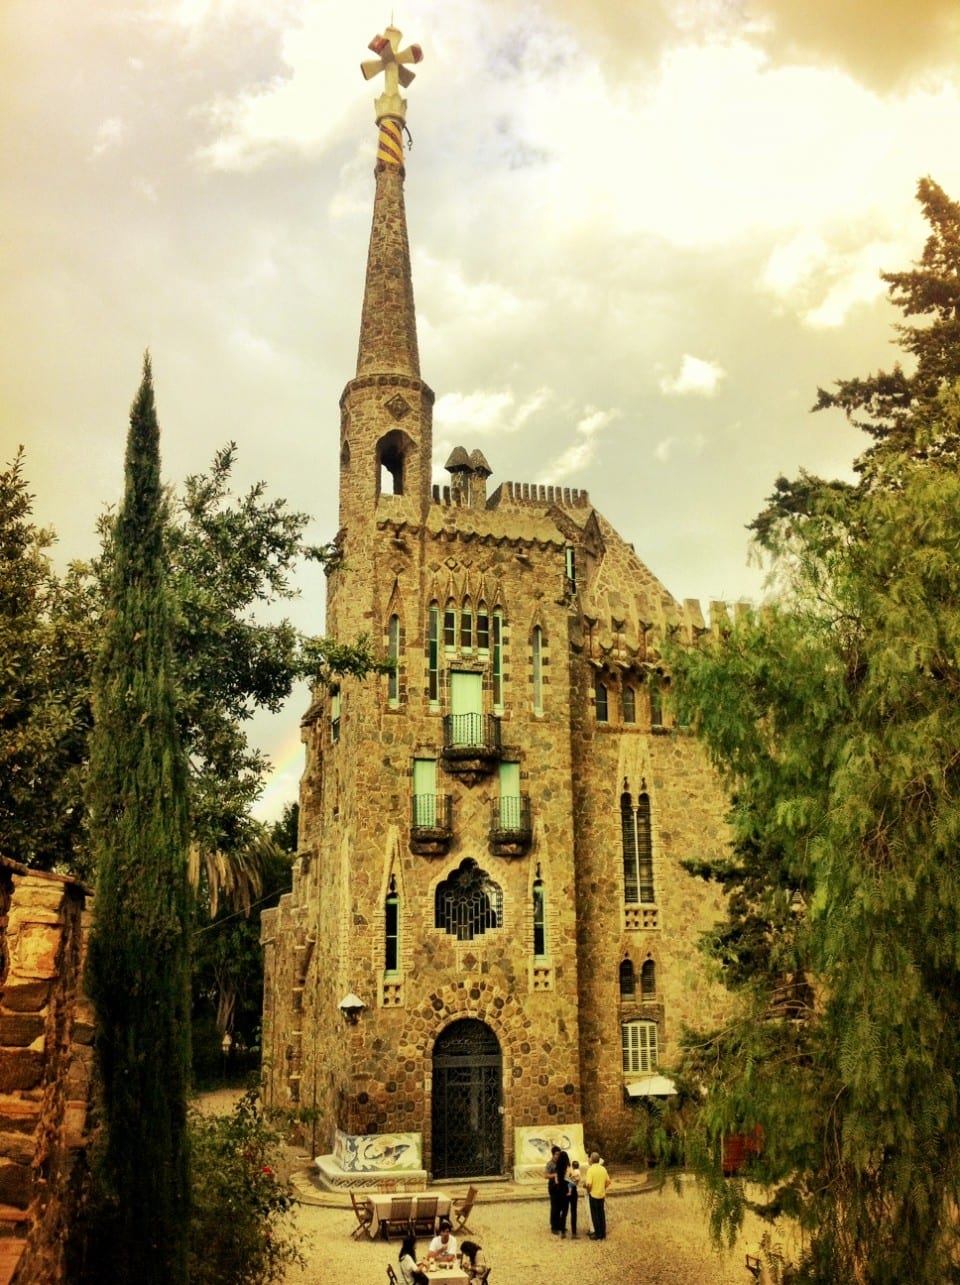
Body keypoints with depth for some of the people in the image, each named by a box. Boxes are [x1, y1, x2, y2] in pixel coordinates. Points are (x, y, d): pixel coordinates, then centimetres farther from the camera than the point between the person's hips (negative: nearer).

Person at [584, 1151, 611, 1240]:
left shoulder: (591, 1169, -17)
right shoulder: (603, 1169, 1)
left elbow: (589, 1184, -22)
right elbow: (608, 1182, 7)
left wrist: (588, 1191, -4)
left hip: (593, 1195, -5)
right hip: (602, 1195, 5)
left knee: (595, 1215, 5)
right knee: (602, 1214, 14)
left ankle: (598, 1234, 9)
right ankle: (603, 1234, 19)